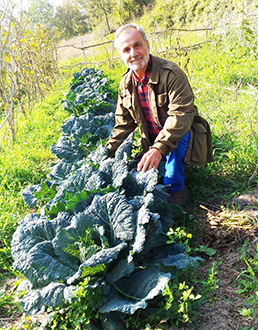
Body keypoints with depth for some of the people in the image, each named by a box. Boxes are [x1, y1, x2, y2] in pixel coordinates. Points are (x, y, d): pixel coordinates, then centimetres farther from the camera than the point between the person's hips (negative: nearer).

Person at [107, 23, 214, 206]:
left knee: (178, 135, -38)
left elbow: (181, 114, -32)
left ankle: (176, 189, -17)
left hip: (181, 139, -6)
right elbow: (123, 121, 7)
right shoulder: (126, 83, -1)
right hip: (153, 143, 6)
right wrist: (109, 152, 0)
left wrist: (159, 148, -44)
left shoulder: (171, 74, -22)